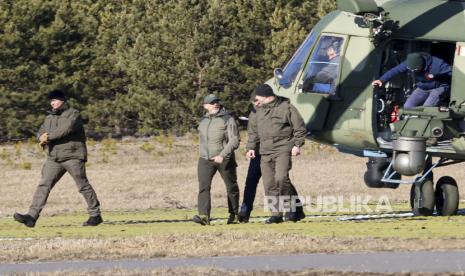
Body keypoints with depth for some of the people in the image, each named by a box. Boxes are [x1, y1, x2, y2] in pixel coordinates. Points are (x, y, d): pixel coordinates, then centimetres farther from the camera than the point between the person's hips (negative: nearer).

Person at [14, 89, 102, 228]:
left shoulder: (73, 114, -5)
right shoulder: (50, 117, 18)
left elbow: (66, 129, -20)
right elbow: (41, 132, 14)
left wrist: (49, 136, -16)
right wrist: (43, 138, -10)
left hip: (73, 157, -6)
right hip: (54, 158, 6)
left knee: (83, 186, -1)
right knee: (44, 185, -4)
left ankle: (95, 215, 11)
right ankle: (32, 216, -10)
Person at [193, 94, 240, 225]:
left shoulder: (228, 119, -7)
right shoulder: (204, 120, 11)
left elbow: (234, 141, -14)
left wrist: (222, 155, -24)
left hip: (224, 159, -4)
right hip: (205, 159, 4)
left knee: (231, 187, 10)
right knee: (203, 187, -14)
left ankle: (234, 214, 28)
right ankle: (204, 216, -25)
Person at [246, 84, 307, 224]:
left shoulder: (286, 108, -2)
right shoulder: (260, 111, 16)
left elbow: (300, 128, -1)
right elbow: (253, 130, 24)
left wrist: (297, 145, -9)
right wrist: (251, 147, 15)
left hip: (283, 150, -6)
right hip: (266, 152, 6)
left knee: (281, 178, -22)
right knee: (269, 184, 1)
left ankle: (295, 207, -8)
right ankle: (276, 214, 7)